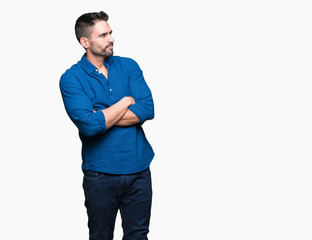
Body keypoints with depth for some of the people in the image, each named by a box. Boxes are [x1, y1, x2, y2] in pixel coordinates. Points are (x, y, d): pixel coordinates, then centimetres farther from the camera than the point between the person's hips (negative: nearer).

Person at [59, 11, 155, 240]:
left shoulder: (128, 66, 3)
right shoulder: (71, 78, -8)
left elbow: (148, 109, -10)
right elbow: (89, 125, -22)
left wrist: (102, 117, -15)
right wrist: (126, 101, -10)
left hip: (139, 169, 3)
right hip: (100, 175, -3)